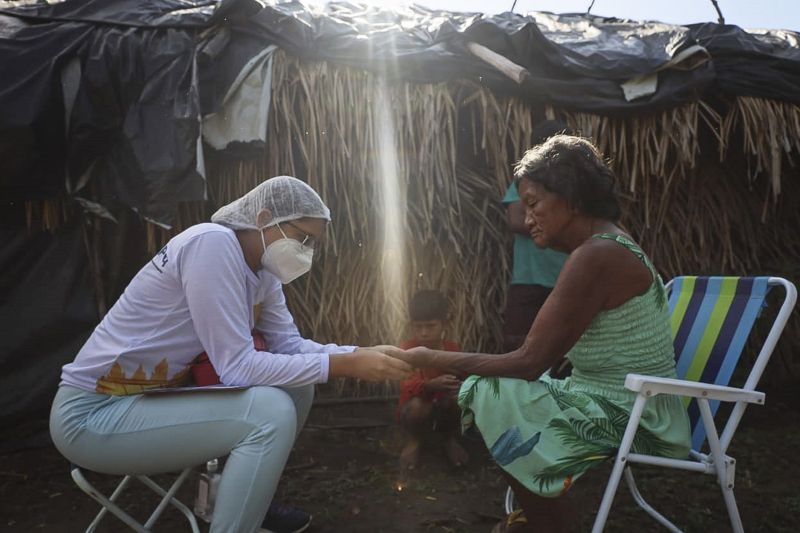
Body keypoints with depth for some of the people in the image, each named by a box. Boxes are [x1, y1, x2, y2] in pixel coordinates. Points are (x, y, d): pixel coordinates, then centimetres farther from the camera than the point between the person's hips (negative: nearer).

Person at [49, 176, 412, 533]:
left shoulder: (261, 267, 2)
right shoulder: (213, 244, -24)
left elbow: (290, 346, 3)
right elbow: (238, 366, -27)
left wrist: (360, 355, -11)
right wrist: (344, 365, -25)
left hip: (157, 395, 9)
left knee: (296, 385, 3)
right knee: (271, 412, -24)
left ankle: (247, 501, 20)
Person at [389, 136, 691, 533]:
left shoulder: (596, 256, -23)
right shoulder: (606, 246, 9)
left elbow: (529, 362, -24)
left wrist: (434, 359, -16)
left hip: (632, 417, -10)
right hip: (621, 404, 10)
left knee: (494, 396, -17)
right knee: (489, 383, 10)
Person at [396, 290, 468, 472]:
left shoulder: (453, 348, -6)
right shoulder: (407, 348, -17)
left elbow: (462, 378, -9)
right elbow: (407, 386, -31)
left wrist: (459, 386, -35)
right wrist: (432, 385, -52)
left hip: (444, 411, 3)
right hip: (417, 410, -2)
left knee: (457, 397, -30)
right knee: (418, 404, -37)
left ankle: (451, 439, 1)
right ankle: (413, 442, -2)